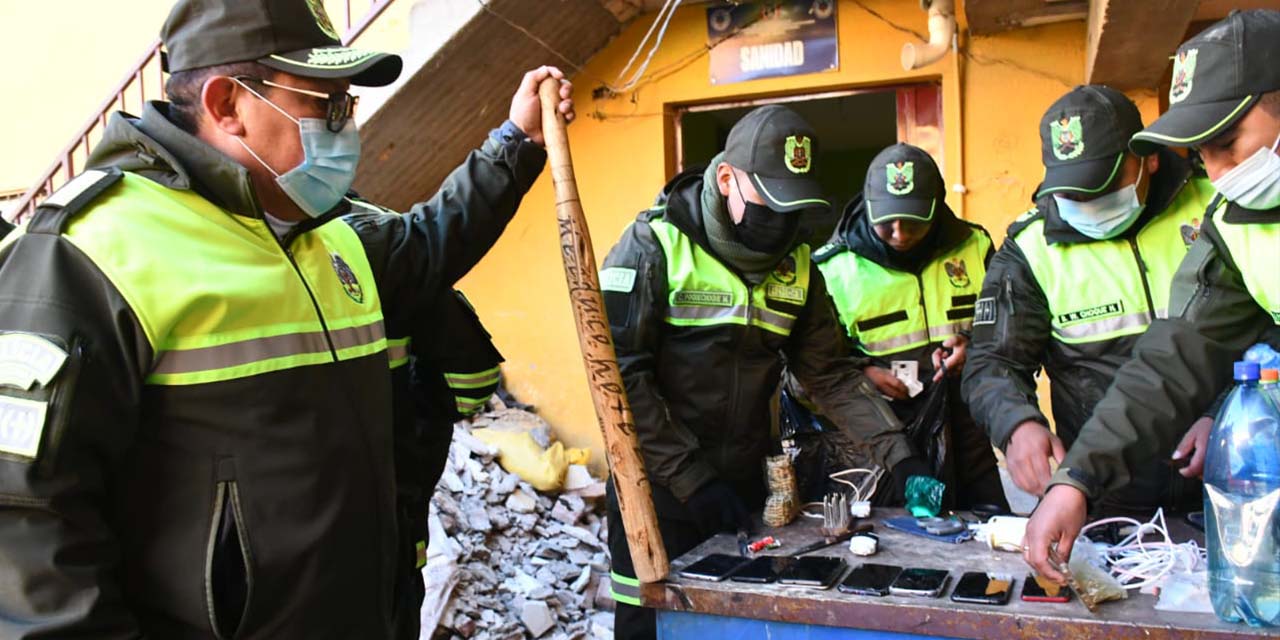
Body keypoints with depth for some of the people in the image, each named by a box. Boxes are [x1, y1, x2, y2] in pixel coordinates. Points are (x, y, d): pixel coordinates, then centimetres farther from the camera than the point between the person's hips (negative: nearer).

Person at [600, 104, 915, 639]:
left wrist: (898, 454, -6)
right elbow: (619, 374, -18)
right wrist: (690, 478, -20)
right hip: (658, 493, -5)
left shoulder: (796, 264, 4)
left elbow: (830, 373, 5)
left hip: (745, 490, 5)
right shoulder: (654, 245, -13)